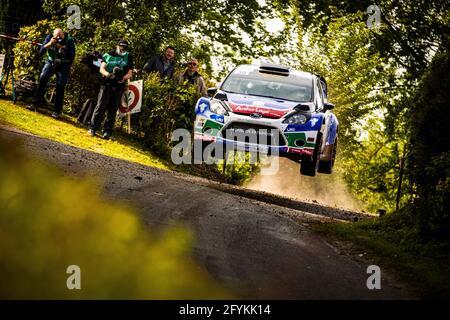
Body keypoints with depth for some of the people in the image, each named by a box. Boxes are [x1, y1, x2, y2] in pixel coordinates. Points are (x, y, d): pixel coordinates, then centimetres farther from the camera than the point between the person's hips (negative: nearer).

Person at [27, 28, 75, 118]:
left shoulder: (69, 40, -19)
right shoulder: (50, 37, -12)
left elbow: (72, 56, -22)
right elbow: (41, 51, -14)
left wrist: (63, 48, -32)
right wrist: (50, 44, -29)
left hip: (63, 64, -2)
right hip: (51, 62, 2)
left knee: (60, 86, -9)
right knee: (42, 79, -15)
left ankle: (57, 112, -4)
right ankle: (35, 104, -11)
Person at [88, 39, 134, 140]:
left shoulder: (128, 58, 10)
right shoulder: (109, 55, 7)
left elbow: (130, 73, 8)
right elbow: (102, 69, 2)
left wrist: (123, 78, -15)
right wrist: (107, 74, -20)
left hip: (119, 86, 1)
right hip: (107, 84, -1)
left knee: (112, 110, 1)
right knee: (101, 106, -8)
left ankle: (107, 131, 4)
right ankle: (93, 128, -6)